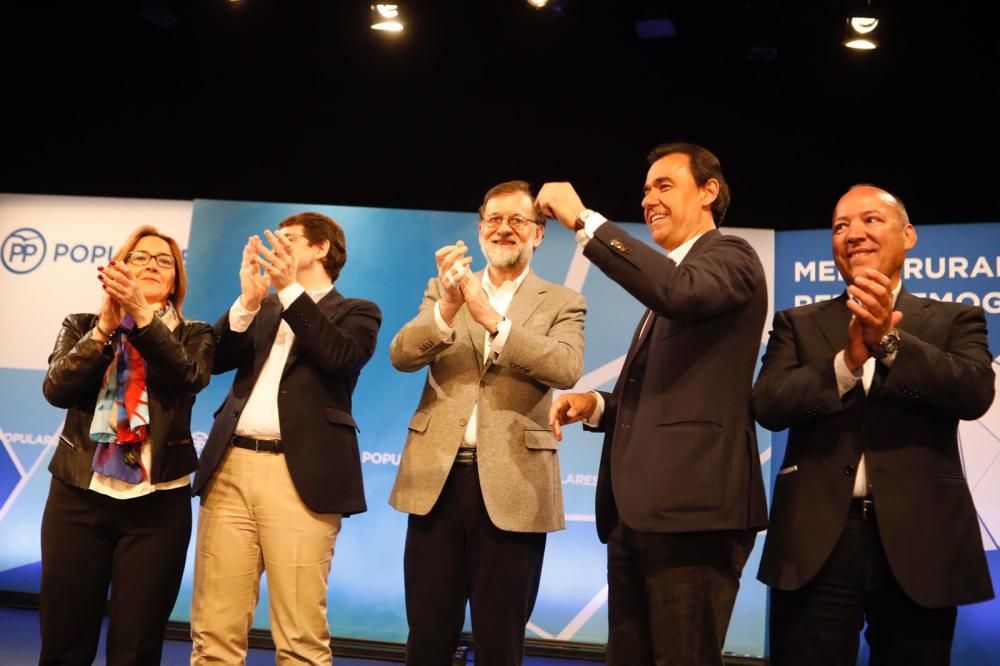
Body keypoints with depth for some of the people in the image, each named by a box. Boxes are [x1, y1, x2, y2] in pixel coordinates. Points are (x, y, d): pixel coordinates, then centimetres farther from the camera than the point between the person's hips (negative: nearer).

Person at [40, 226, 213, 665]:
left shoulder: (192, 335, 8)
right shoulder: (82, 327, 11)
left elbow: (188, 376, -14)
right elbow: (56, 389, -6)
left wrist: (141, 314, -24)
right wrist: (106, 326, -16)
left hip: (157, 503, -1)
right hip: (78, 497, 1)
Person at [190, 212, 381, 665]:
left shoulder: (356, 312, 10)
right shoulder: (261, 310, 23)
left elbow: (340, 357, -10)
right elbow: (215, 358, 10)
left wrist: (289, 288, -12)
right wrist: (249, 299, -2)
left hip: (299, 476, -4)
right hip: (231, 468, 5)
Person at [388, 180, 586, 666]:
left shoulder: (562, 304, 5)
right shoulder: (442, 289, 11)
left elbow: (566, 368, -14)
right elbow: (401, 355, -4)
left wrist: (492, 319, -24)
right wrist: (448, 308, -22)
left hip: (512, 487, -2)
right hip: (438, 478, 2)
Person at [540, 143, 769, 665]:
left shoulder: (732, 257, -2)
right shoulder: (665, 279, 24)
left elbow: (681, 291, -27)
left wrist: (584, 220, -22)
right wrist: (598, 406, 9)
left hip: (692, 508, -9)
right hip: (635, 511, 9)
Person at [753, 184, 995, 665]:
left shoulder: (954, 320, 9)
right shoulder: (798, 323, 11)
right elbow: (768, 404, -5)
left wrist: (889, 340, -21)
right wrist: (847, 361, -20)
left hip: (919, 540, 0)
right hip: (816, 542, 0)